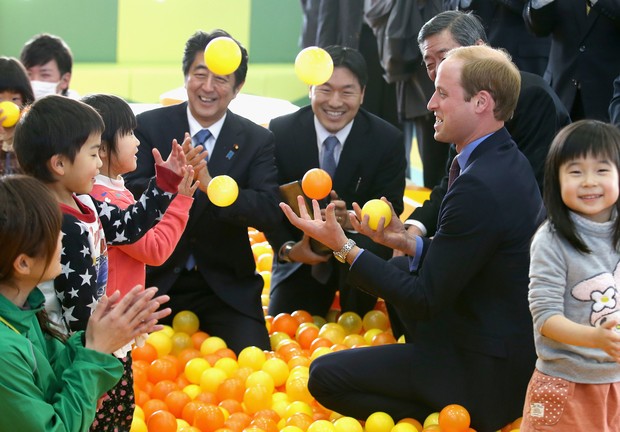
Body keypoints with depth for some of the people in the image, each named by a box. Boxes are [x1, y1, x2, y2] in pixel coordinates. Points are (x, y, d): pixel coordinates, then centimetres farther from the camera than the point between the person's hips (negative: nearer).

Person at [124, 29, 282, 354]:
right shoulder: (149, 127, -3)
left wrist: (211, 185, -30)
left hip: (226, 287, 1)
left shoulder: (257, 140, -1)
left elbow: (270, 212, -14)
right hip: (155, 279, -1)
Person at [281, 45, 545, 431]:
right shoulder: (507, 161, 5)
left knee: (325, 375, -12)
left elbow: (425, 301, -21)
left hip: (487, 375, -10)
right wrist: (408, 242, 1)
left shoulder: (480, 187, -26)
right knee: (399, 268, 27)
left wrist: (343, 246, -18)